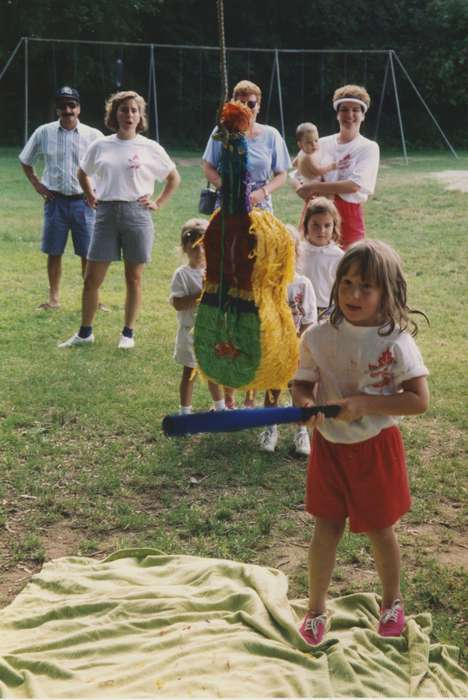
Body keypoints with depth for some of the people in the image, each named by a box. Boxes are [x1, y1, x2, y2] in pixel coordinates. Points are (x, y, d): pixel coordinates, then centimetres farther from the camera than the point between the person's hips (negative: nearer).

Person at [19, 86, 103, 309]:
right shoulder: (44, 132, 2)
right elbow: (25, 160, 15)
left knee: (88, 253, 1)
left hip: (83, 201, -1)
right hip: (55, 200, 1)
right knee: (54, 252, 5)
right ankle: (54, 297, 16)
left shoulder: (93, 135, -2)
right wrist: (37, 184, 5)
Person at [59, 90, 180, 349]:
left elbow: (174, 178, 11)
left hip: (136, 214, -2)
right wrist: (91, 198, 13)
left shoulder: (150, 148, 1)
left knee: (133, 278, 5)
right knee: (91, 278, 2)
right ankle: (85, 332, 15)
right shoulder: (100, 146, 7)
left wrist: (158, 203, 4)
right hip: (106, 214, 2)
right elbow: (82, 173, 24)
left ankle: (128, 333, 18)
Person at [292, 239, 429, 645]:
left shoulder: (396, 341, -16)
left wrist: (363, 402, -26)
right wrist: (305, 404, -24)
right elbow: (302, 384, 0)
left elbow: (419, 400, -18)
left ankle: (392, 601, 40)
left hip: (377, 448, -2)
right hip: (329, 446, 2)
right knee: (327, 529, 8)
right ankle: (316, 607, 29)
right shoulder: (318, 338, -8)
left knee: (380, 529, 13)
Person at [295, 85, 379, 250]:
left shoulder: (369, 147, -2)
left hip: (349, 216, -3)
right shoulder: (322, 144, 9)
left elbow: (355, 185, -15)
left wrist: (312, 187, -14)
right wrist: (301, 188, -15)